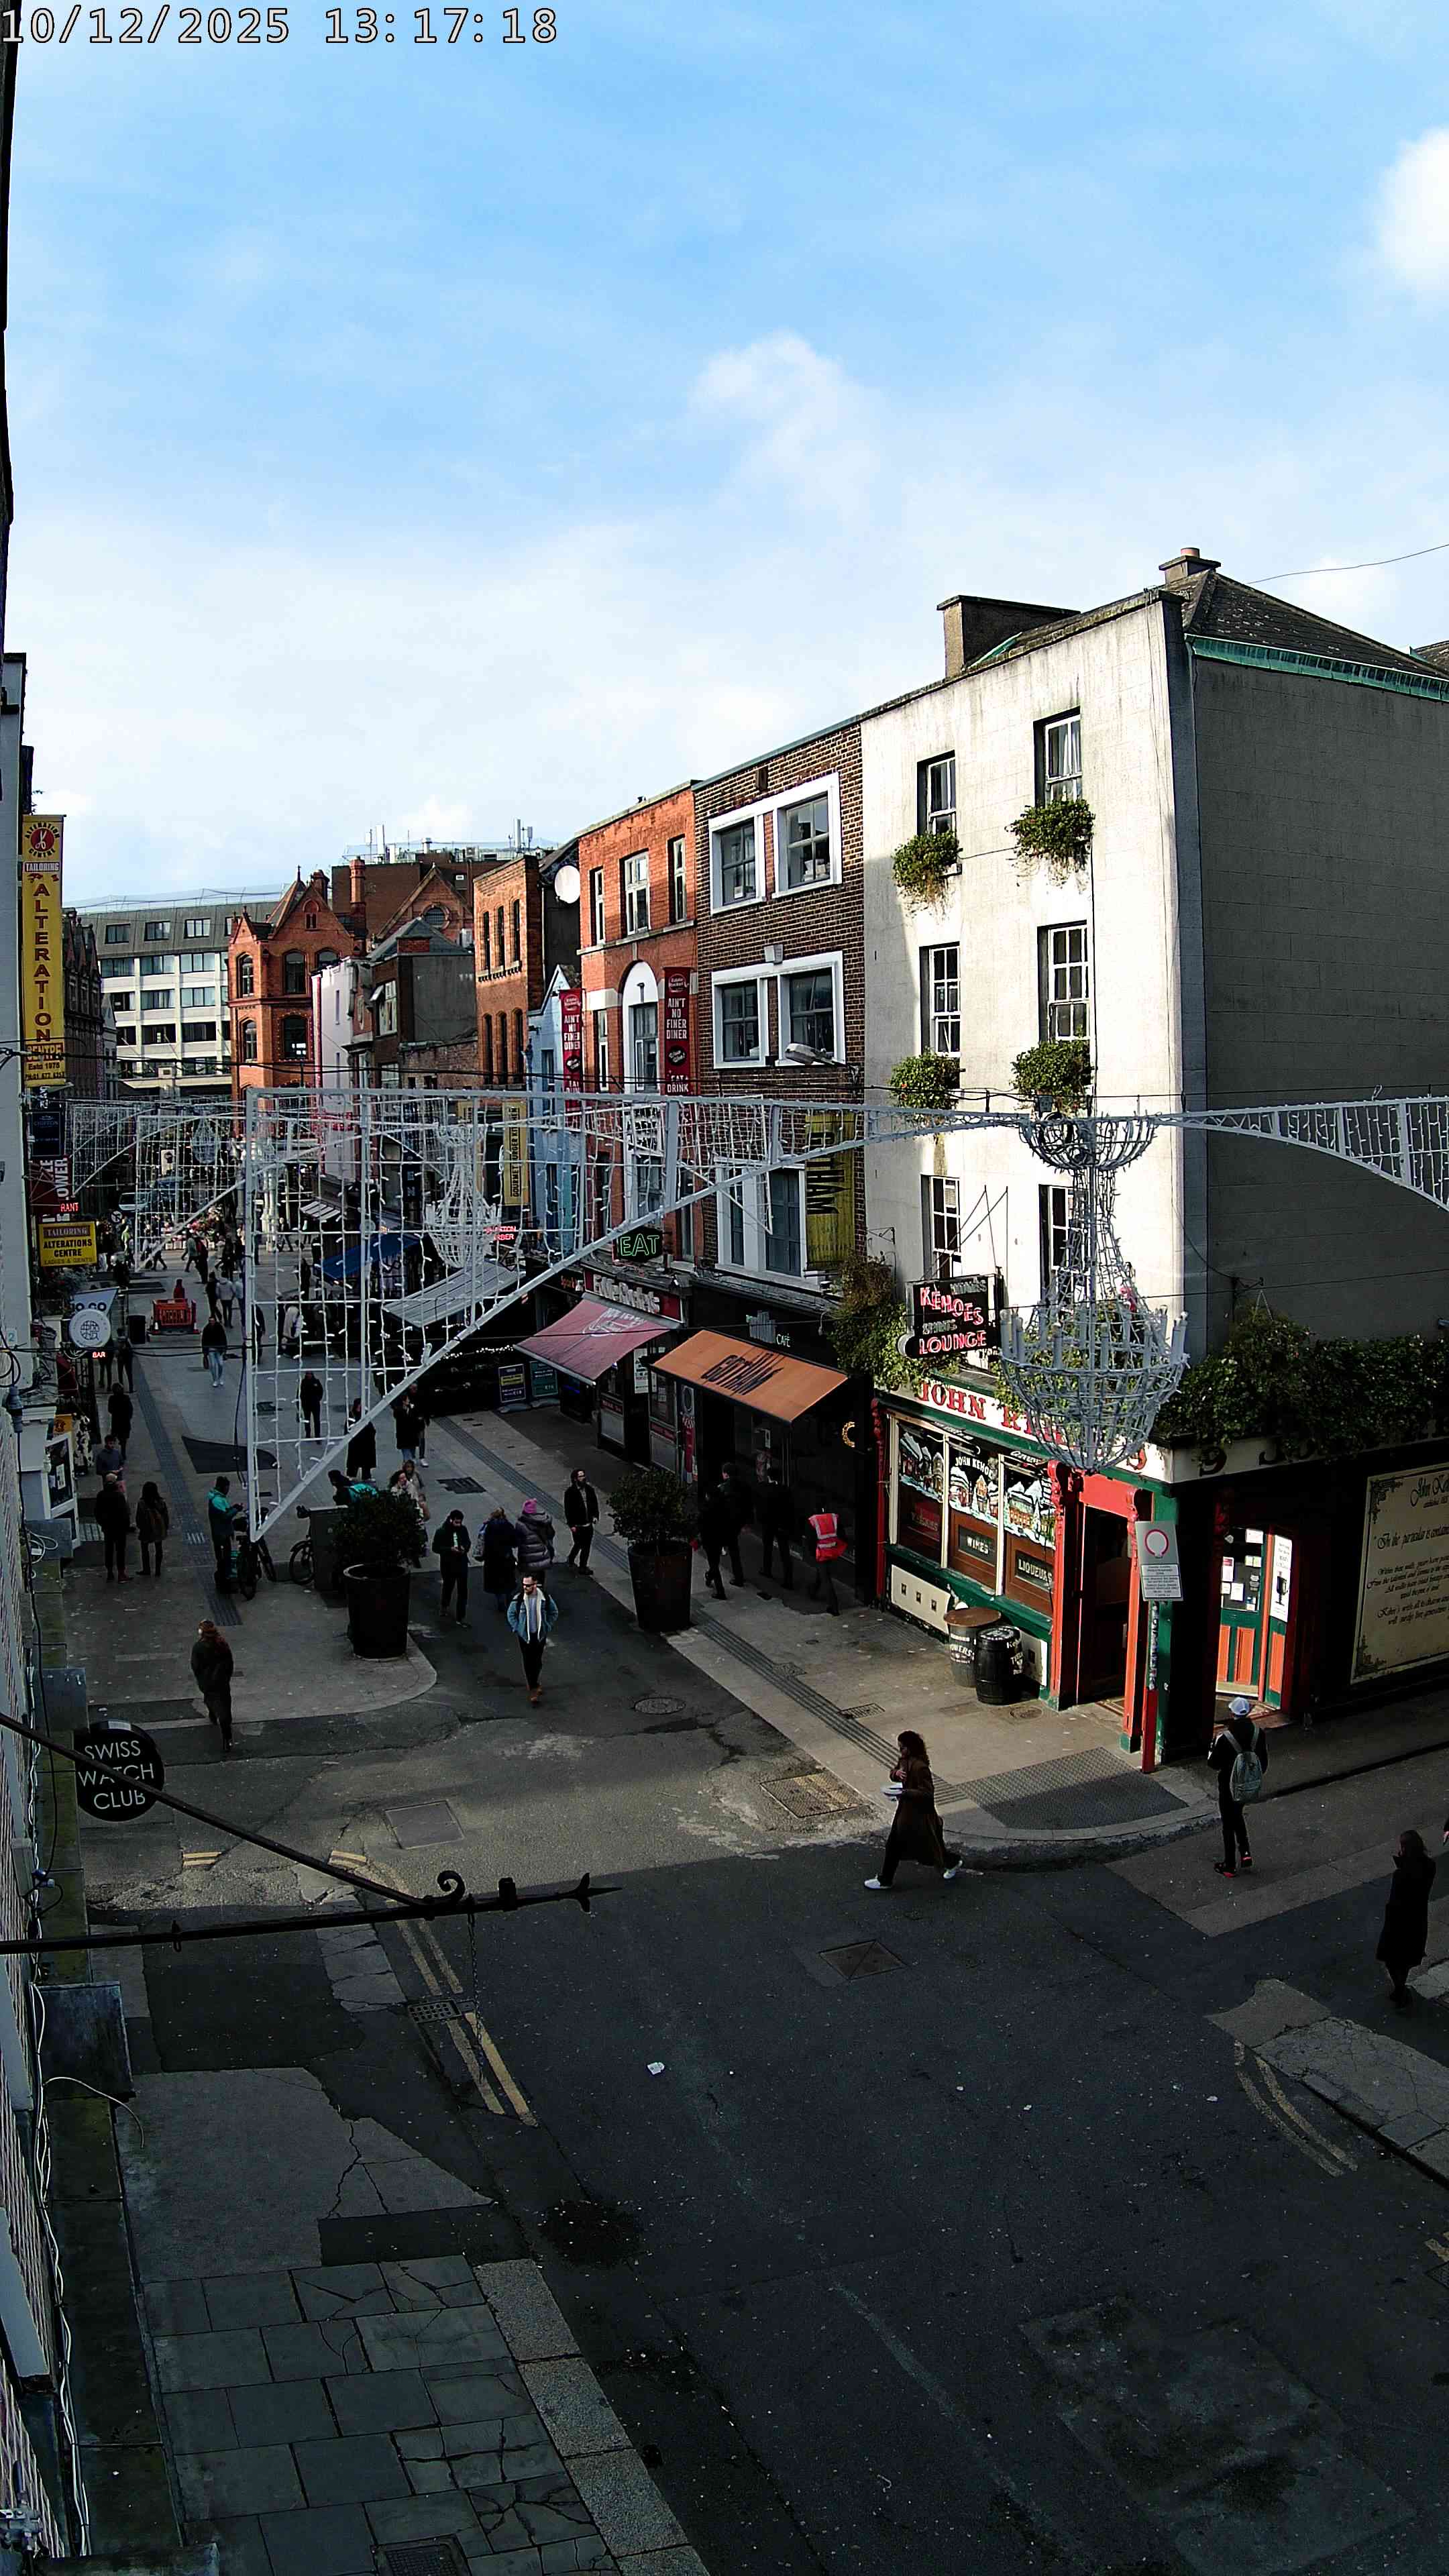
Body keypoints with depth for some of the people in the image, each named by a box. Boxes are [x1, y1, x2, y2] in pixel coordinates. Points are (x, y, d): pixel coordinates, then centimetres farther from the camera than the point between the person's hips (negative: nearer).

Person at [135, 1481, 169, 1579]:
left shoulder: (141, 1504, -17)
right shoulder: (161, 1502, -11)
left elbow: (139, 1518, -9)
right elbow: (166, 1516, -3)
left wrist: (140, 1527, 8)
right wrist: (166, 1527, 10)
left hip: (146, 1530, -2)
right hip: (159, 1530, 2)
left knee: (145, 1549, 16)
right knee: (158, 1550, 14)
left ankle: (146, 1570, 20)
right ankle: (158, 1571, 17)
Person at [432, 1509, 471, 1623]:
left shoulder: (463, 1529, -5)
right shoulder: (442, 1532, -15)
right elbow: (435, 1548, -12)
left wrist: (465, 1548, -12)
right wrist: (450, 1549, -23)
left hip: (462, 1565, 1)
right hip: (448, 1565, -1)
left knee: (463, 1591, -4)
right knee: (448, 1587, 22)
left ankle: (461, 1618, 1)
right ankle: (445, 1607, 50)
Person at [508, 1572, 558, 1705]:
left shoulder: (545, 1598, -10)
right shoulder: (518, 1598, -12)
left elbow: (554, 1612, 7)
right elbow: (511, 1614, 4)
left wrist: (547, 1626, 1)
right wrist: (517, 1628, -3)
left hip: (540, 1635, 1)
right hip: (525, 1636, -1)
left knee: (538, 1662, 11)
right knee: (528, 1663, 0)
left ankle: (533, 1683, 35)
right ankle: (534, 1692, 7)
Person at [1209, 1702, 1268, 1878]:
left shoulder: (1225, 1738, -26)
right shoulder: (1259, 1734, -11)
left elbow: (1214, 1763, -15)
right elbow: (1264, 1761, 1)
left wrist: (1212, 1750, 5)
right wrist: (1257, 1778, 18)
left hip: (1229, 1787, -5)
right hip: (1250, 1786, 5)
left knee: (1229, 1825, 11)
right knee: (1238, 1815, 30)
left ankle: (1230, 1866, 21)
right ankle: (1245, 1853, 24)